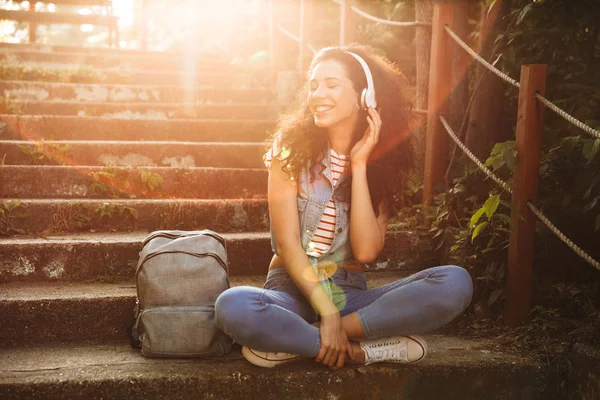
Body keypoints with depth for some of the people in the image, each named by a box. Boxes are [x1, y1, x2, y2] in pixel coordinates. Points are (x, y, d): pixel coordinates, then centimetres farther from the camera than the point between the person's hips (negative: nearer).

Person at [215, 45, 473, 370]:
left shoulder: (383, 161, 3)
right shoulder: (293, 147, -3)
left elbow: (366, 252, -11)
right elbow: (287, 243, -10)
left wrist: (359, 165, -12)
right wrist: (329, 315, -20)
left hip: (350, 294, 3)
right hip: (293, 288, -3)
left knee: (456, 283, -23)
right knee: (233, 307, -37)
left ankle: (295, 340, -22)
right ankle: (360, 349, -20)